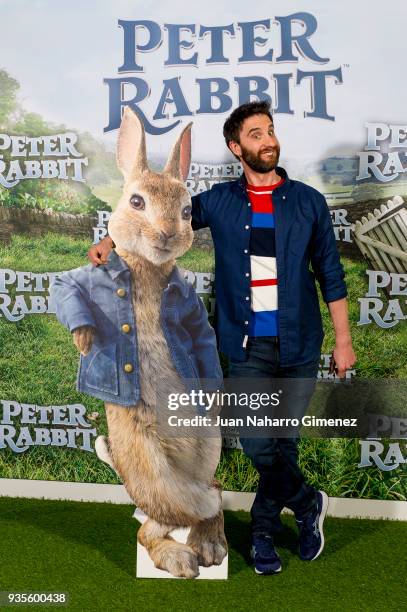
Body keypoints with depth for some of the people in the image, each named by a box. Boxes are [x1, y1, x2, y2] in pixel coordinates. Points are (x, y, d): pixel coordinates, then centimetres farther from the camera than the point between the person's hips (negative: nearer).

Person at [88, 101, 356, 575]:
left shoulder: (308, 202, 3)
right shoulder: (220, 201, 3)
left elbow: (330, 274, 5)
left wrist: (343, 339, 4)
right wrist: (111, 239, -8)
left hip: (299, 344, 1)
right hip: (248, 346, 0)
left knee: (283, 441, 9)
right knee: (256, 444, -2)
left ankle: (263, 530, 33)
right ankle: (309, 505, 28)